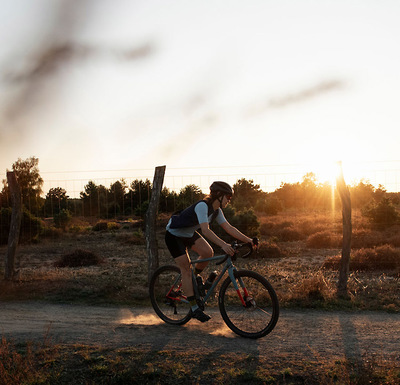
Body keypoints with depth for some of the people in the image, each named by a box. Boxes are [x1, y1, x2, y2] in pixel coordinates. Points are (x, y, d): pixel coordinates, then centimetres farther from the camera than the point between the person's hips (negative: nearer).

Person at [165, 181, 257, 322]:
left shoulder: (216, 210, -5)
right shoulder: (202, 206, -31)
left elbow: (229, 228, -3)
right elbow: (206, 230, -43)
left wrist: (247, 240, -11)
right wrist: (223, 245, -52)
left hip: (189, 234, 8)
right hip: (174, 235, -8)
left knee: (208, 252, -11)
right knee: (186, 268, -10)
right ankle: (194, 309, -7)